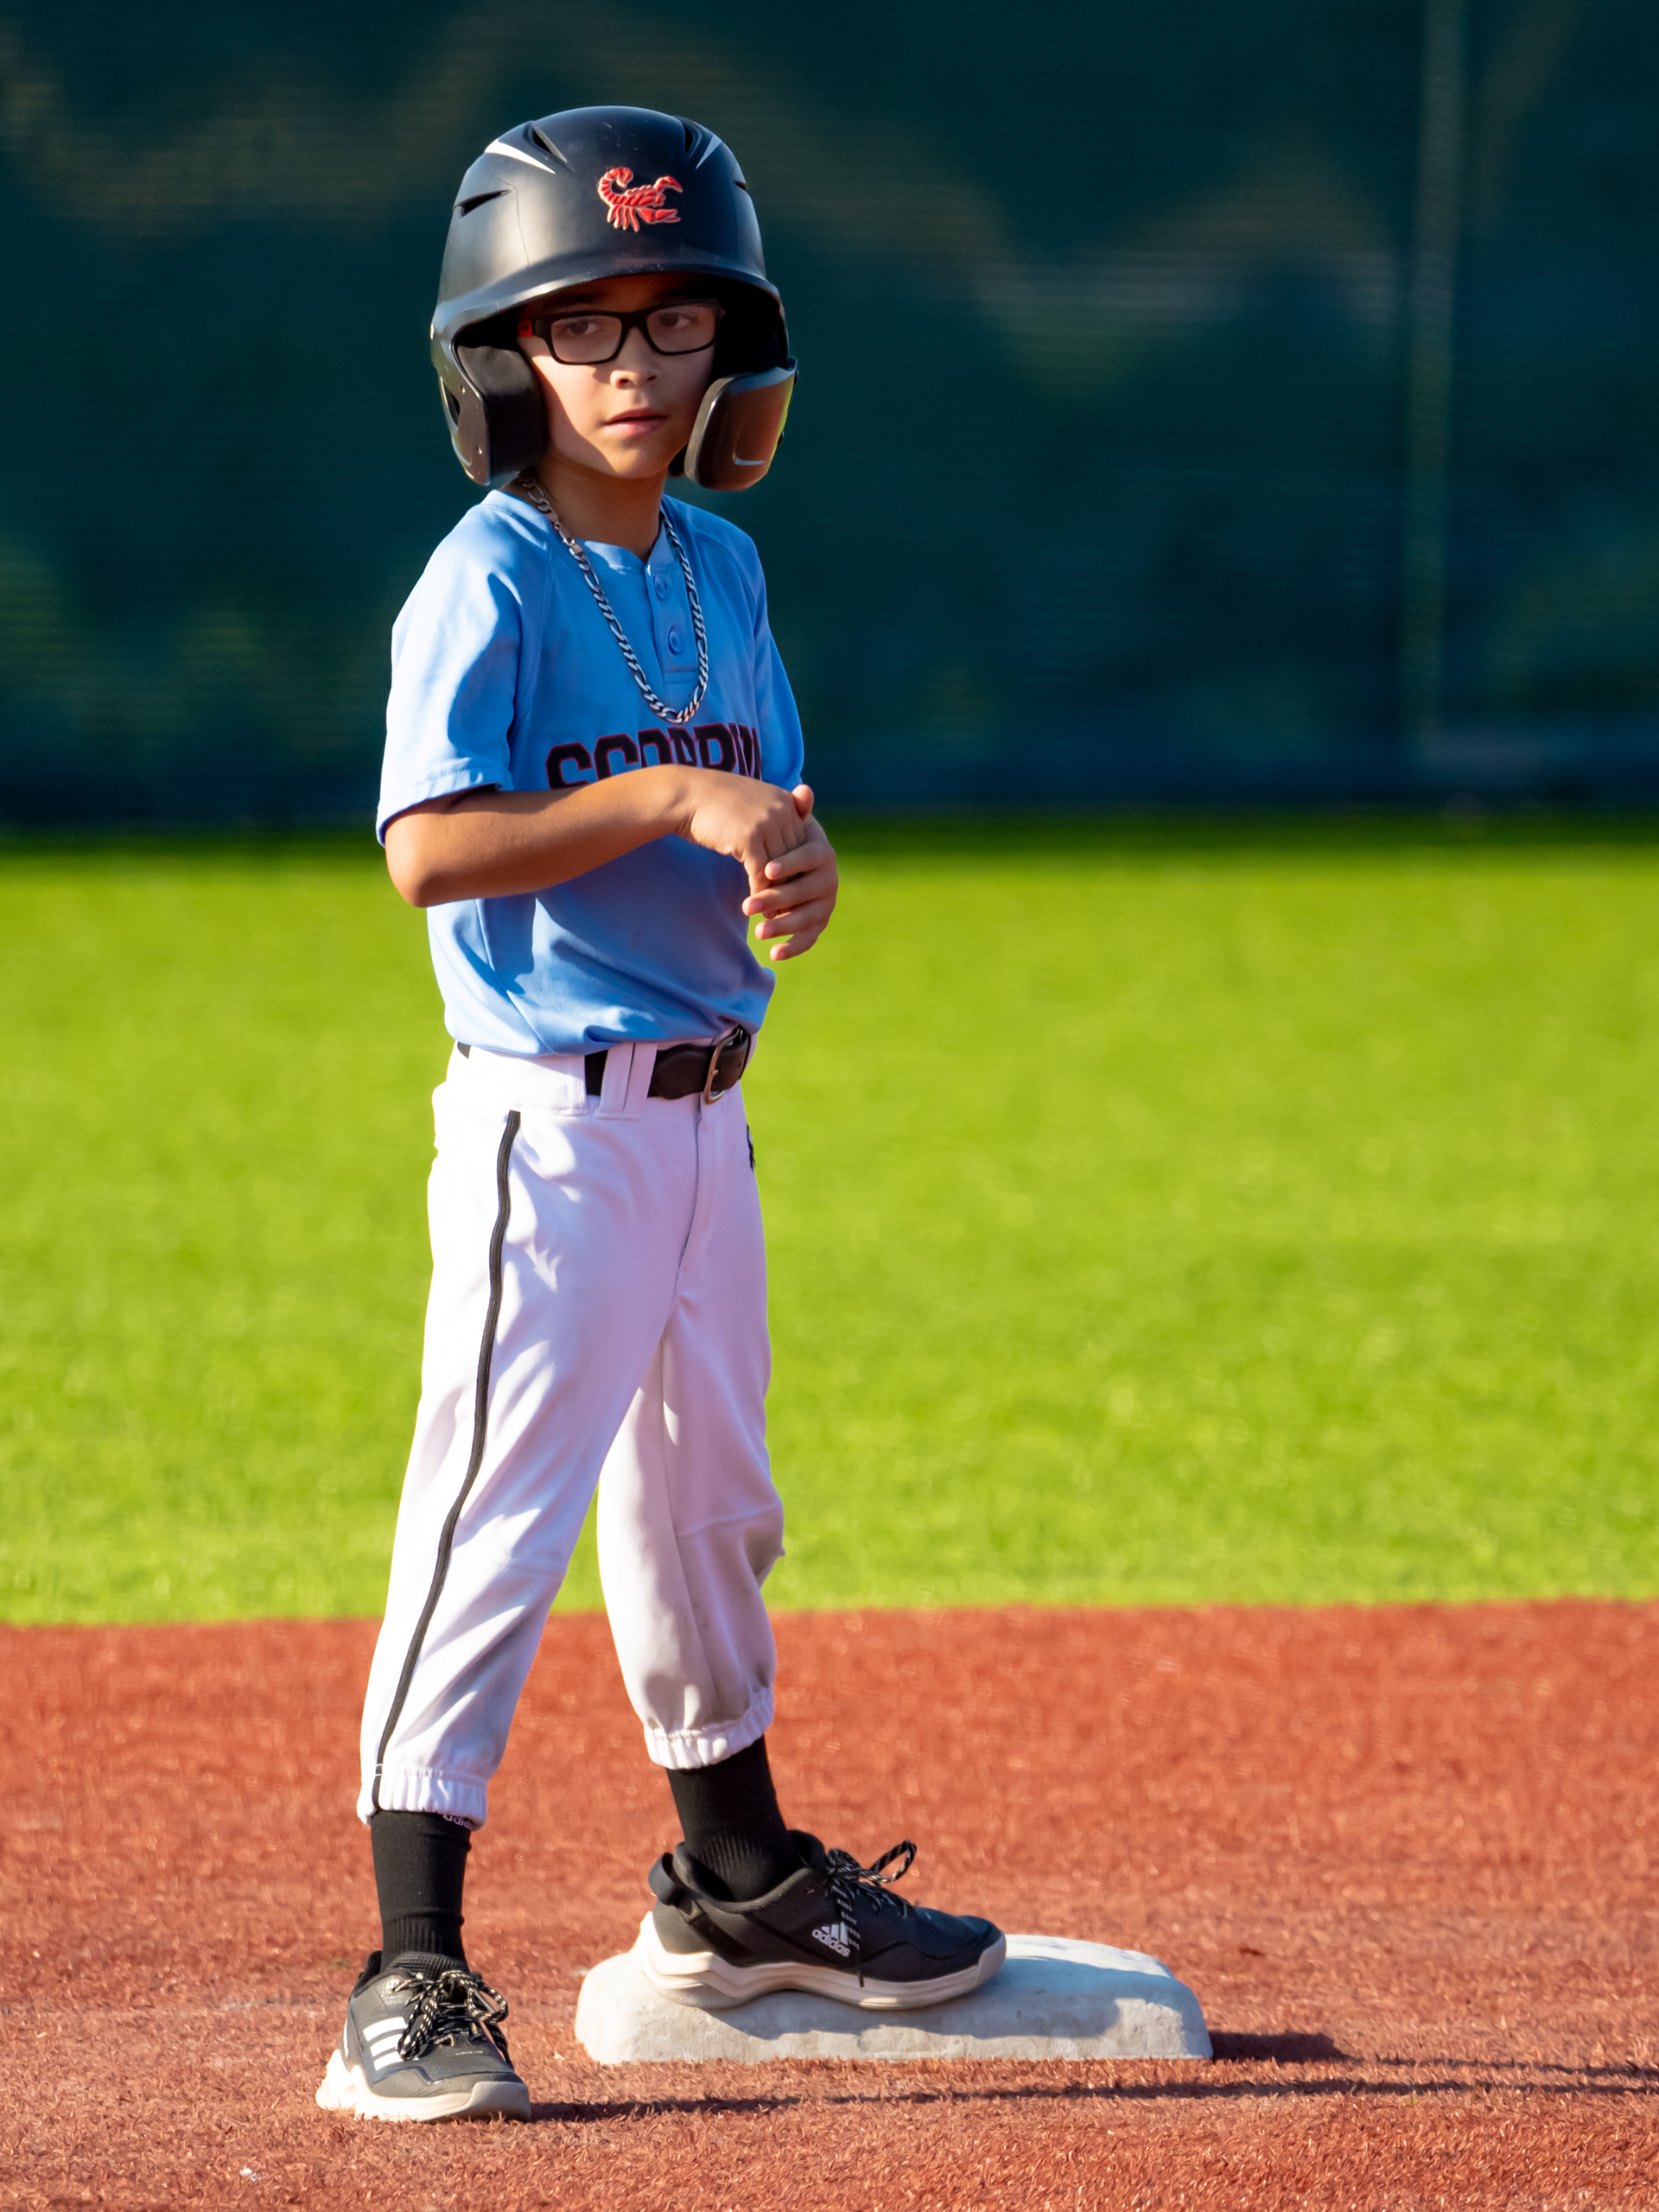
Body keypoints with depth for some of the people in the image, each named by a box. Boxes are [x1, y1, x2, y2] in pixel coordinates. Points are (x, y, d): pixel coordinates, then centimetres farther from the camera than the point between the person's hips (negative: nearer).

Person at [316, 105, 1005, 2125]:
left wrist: (799, 864, -9)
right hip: (551, 1120, -8)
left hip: (705, 1106, 8)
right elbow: (430, 846, -22)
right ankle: (410, 1978, -11)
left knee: (708, 1504, 21)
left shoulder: (721, 570, 10)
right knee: (494, 1516, -12)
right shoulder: (491, 583, -13)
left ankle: (734, 1884, 38)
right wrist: (671, 802, -26)